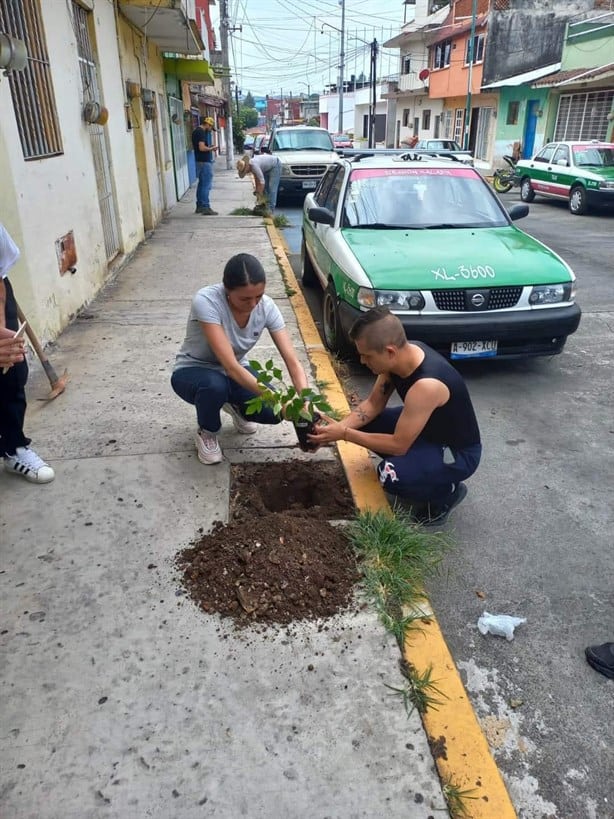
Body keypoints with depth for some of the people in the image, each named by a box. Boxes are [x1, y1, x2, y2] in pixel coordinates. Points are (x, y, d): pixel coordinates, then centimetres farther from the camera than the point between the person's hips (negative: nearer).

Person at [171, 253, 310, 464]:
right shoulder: (206, 301, -33)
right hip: (192, 372, -3)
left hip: (236, 372, 4)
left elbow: (292, 361, -21)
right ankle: (206, 433, -4)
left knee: (273, 412, -22)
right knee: (215, 385, -39)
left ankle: (236, 407, 14)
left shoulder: (266, 306, -20)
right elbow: (230, 366, -39)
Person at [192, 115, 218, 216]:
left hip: (199, 161, 10)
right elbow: (202, 148, -24)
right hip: (204, 162, -10)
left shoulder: (196, 131, 15)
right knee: (206, 185, -8)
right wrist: (211, 148, -8)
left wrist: (209, 147, 13)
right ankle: (206, 208, -8)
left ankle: (199, 206, 18)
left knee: (201, 184, 14)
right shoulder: (201, 132, -16)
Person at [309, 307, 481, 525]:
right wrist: (340, 426, -16)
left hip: (458, 452, -8)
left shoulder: (426, 385, -38)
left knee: (391, 475, -31)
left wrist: (344, 434, -24)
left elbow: (398, 445, -29)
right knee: (363, 423, 4)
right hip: (427, 428, 8)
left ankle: (447, 492, 1)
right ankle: (426, 471, 15)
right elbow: (373, 404, 0)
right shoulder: (401, 354, -13)